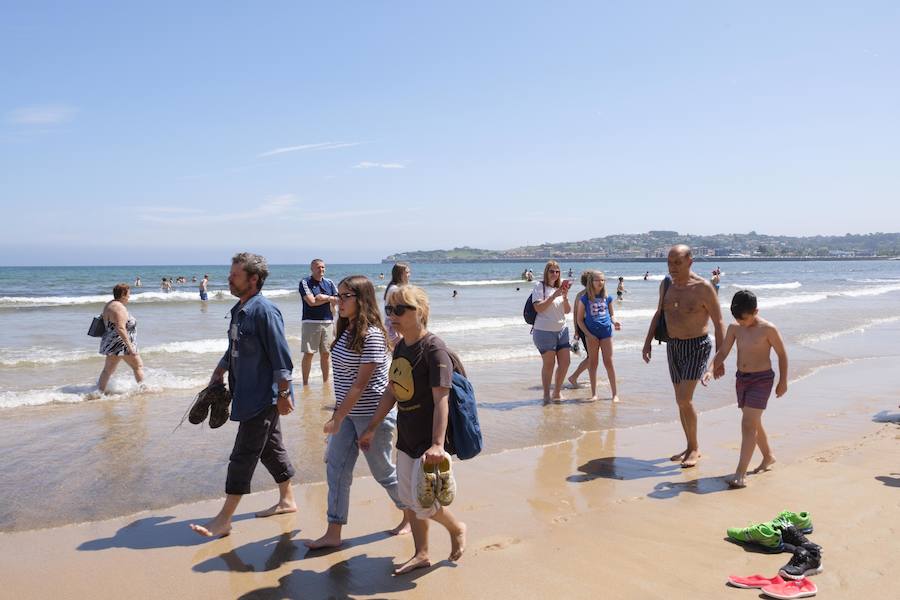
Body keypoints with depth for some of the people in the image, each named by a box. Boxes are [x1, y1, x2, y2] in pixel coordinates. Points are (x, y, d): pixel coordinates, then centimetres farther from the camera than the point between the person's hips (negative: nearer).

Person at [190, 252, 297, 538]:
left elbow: (281, 356, -20)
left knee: (243, 456, -2)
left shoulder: (264, 310, -20)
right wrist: (218, 373, 19)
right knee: (271, 448, 18)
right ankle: (287, 500, 32)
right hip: (250, 394, 9)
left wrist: (283, 394, -19)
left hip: (262, 397, -9)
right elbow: (234, 349, 23)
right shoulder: (239, 309, 10)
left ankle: (224, 520, 7)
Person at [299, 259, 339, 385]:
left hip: (328, 322, 4)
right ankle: (305, 383, 3)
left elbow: (338, 300, 6)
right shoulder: (305, 282, -3)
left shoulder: (329, 283, 12)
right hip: (310, 322, -4)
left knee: (325, 353, 9)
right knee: (308, 354, -4)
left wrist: (324, 297, -7)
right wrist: (329, 299, -4)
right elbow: (311, 301, -14)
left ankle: (325, 382, 19)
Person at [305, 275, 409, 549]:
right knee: (336, 468, 4)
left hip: (373, 415, -8)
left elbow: (361, 384, -22)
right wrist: (338, 413, 13)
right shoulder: (346, 331, 6)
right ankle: (333, 533, 12)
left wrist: (338, 417, -21)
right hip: (348, 412, 8)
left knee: (382, 471, 8)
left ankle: (411, 515, 31)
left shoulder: (371, 335, -20)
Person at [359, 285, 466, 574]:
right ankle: (421, 554, 30)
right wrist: (371, 428, 17)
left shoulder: (433, 349, -19)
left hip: (428, 440, -8)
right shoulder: (400, 346, 6)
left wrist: (437, 444, -34)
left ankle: (457, 528, 27)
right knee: (408, 500, 14)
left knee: (423, 503, -2)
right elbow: (391, 391, 14)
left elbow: (441, 400, -26)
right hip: (405, 437, 8)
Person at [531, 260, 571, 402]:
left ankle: (557, 392, 21)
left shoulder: (560, 287, 13)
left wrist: (565, 297, -8)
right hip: (544, 331, -6)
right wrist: (554, 296, -20)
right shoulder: (539, 286, -5)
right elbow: (538, 308, -16)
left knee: (565, 362, 5)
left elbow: (567, 311, 10)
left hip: (562, 330, 6)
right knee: (549, 364, -2)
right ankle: (546, 395, 11)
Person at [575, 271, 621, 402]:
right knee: (593, 363, 5)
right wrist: (588, 334, -8)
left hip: (606, 332, 1)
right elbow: (579, 319, 0)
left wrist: (614, 322, -5)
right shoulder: (584, 299, -1)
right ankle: (594, 393, 14)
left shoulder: (607, 298, 7)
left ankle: (615, 393, 8)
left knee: (608, 362, 2)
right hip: (591, 334, -1)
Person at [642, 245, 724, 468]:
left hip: (697, 347, -6)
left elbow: (718, 323, -11)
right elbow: (659, 314, 16)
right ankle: (690, 447, 25)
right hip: (673, 346, 6)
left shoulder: (703, 288, -15)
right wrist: (648, 341, 9)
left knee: (684, 399, -14)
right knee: (682, 400, 12)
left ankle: (694, 448, 4)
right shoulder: (666, 284, 3)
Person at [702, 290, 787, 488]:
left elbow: (782, 354, -4)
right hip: (741, 378, 6)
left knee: (749, 424, -13)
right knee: (753, 423, 18)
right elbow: (723, 352, 3)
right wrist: (711, 370, -13)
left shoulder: (768, 329, -13)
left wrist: (783, 381, 0)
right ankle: (768, 457, 42)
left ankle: (740, 473, -16)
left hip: (761, 379, -6)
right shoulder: (734, 328, 1)